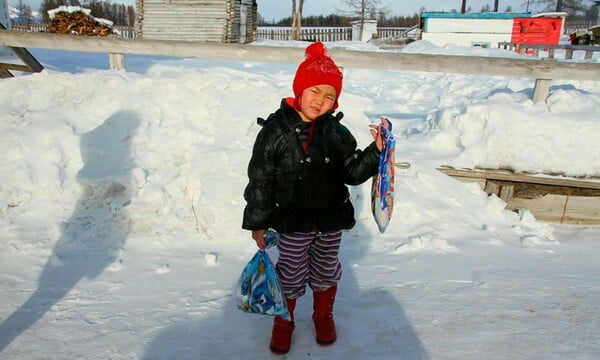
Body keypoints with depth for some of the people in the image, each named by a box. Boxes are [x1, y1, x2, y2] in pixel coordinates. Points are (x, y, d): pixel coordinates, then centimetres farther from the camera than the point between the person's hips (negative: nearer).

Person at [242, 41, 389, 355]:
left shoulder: (336, 132, -5)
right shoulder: (275, 130, -14)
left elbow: (352, 172, -2)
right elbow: (259, 179, -9)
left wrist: (376, 151, -18)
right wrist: (257, 223, -6)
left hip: (331, 222, 3)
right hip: (292, 224, -3)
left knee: (326, 273, 22)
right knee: (291, 278, 13)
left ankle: (324, 317, 48)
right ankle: (283, 322, 41)